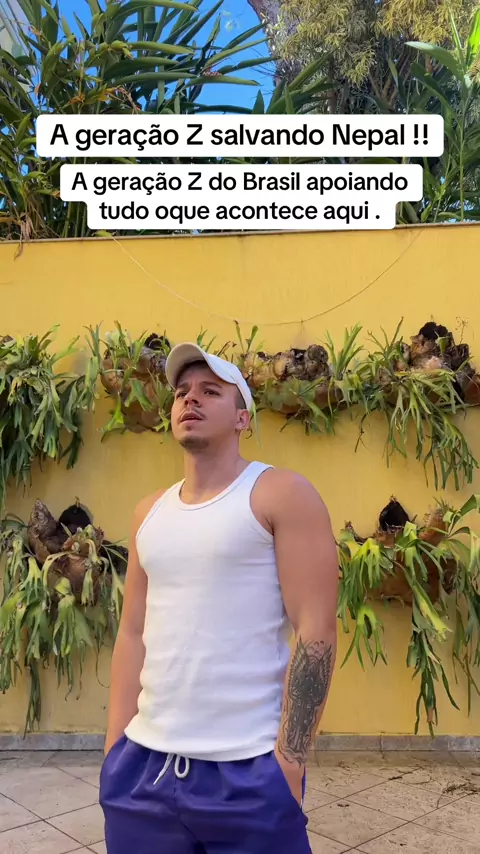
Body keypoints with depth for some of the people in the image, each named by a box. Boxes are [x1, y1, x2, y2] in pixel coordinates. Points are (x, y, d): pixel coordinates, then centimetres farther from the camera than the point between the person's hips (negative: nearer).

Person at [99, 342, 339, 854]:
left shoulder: (282, 495, -7)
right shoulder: (148, 513, 9)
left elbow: (316, 632, -12)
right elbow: (133, 633, 11)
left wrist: (288, 763, -14)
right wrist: (114, 749, 7)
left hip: (248, 771, -5)